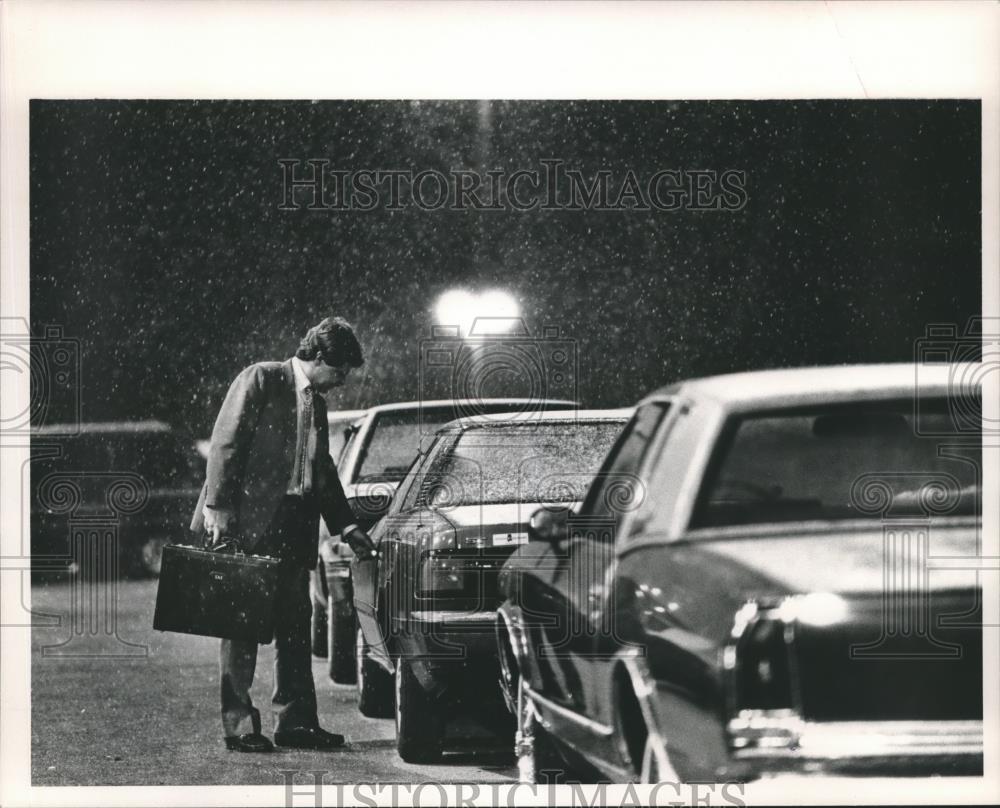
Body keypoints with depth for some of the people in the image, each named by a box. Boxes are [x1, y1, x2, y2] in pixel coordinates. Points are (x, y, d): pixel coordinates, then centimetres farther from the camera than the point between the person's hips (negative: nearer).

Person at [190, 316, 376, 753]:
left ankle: (295, 721, 13)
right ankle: (238, 724, -1)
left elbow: (323, 472, 27)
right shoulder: (260, 380, -5)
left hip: (294, 531, 8)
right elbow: (225, 445, -11)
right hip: (248, 523, -8)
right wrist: (218, 507, -17)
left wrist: (346, 526, 21)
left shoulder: (316, 404, 19)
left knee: (294, 626, 8)